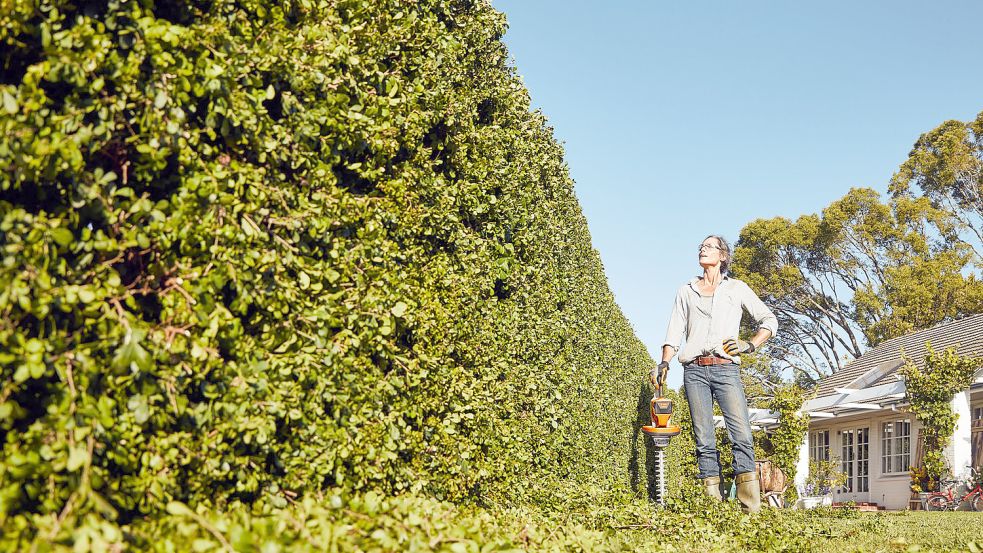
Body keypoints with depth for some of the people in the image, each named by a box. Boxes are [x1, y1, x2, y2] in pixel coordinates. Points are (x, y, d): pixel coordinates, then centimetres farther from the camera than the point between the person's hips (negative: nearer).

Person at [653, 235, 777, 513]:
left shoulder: (737, 288, 14)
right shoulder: (686, 291, 19)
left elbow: (769, 321, 15)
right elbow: (674, 332, 15)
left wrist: (750, 345, 0)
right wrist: (664, 363, 1)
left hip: (726, 368, -2)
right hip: (695, 371, 2)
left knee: (741, 436, -14)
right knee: (704, 440, -2)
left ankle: (751, 508, -17)